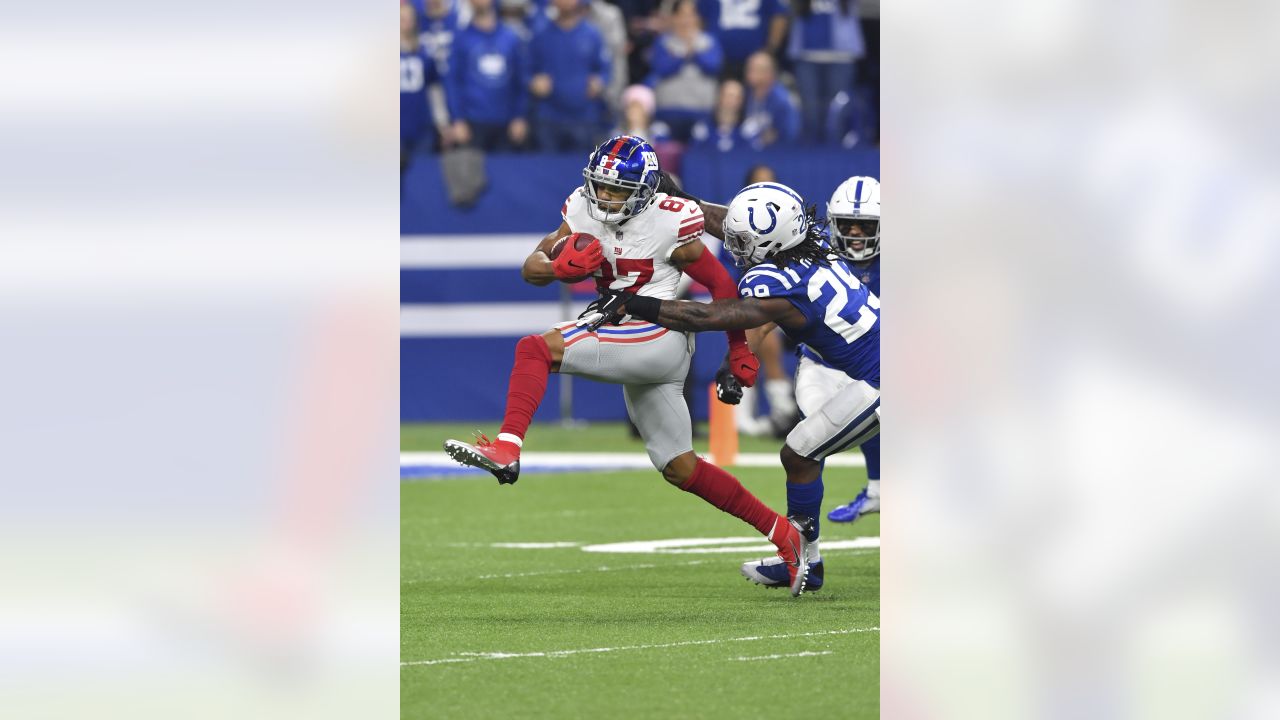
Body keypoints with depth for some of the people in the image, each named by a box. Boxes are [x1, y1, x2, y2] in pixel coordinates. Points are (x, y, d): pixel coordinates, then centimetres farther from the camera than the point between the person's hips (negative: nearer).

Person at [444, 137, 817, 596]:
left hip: (659, 338, -8)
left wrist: (740, 351, 5)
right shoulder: (584, 213, 5)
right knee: (680, 470, 12)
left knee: (535, 349, -20)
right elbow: (530, 268, 4)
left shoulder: (668, 224, -11)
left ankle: (507, 447, -33)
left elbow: (721, 285, -1)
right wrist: (560, 267, -19)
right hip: (631, 348, 8)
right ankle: (782, 533, 18)